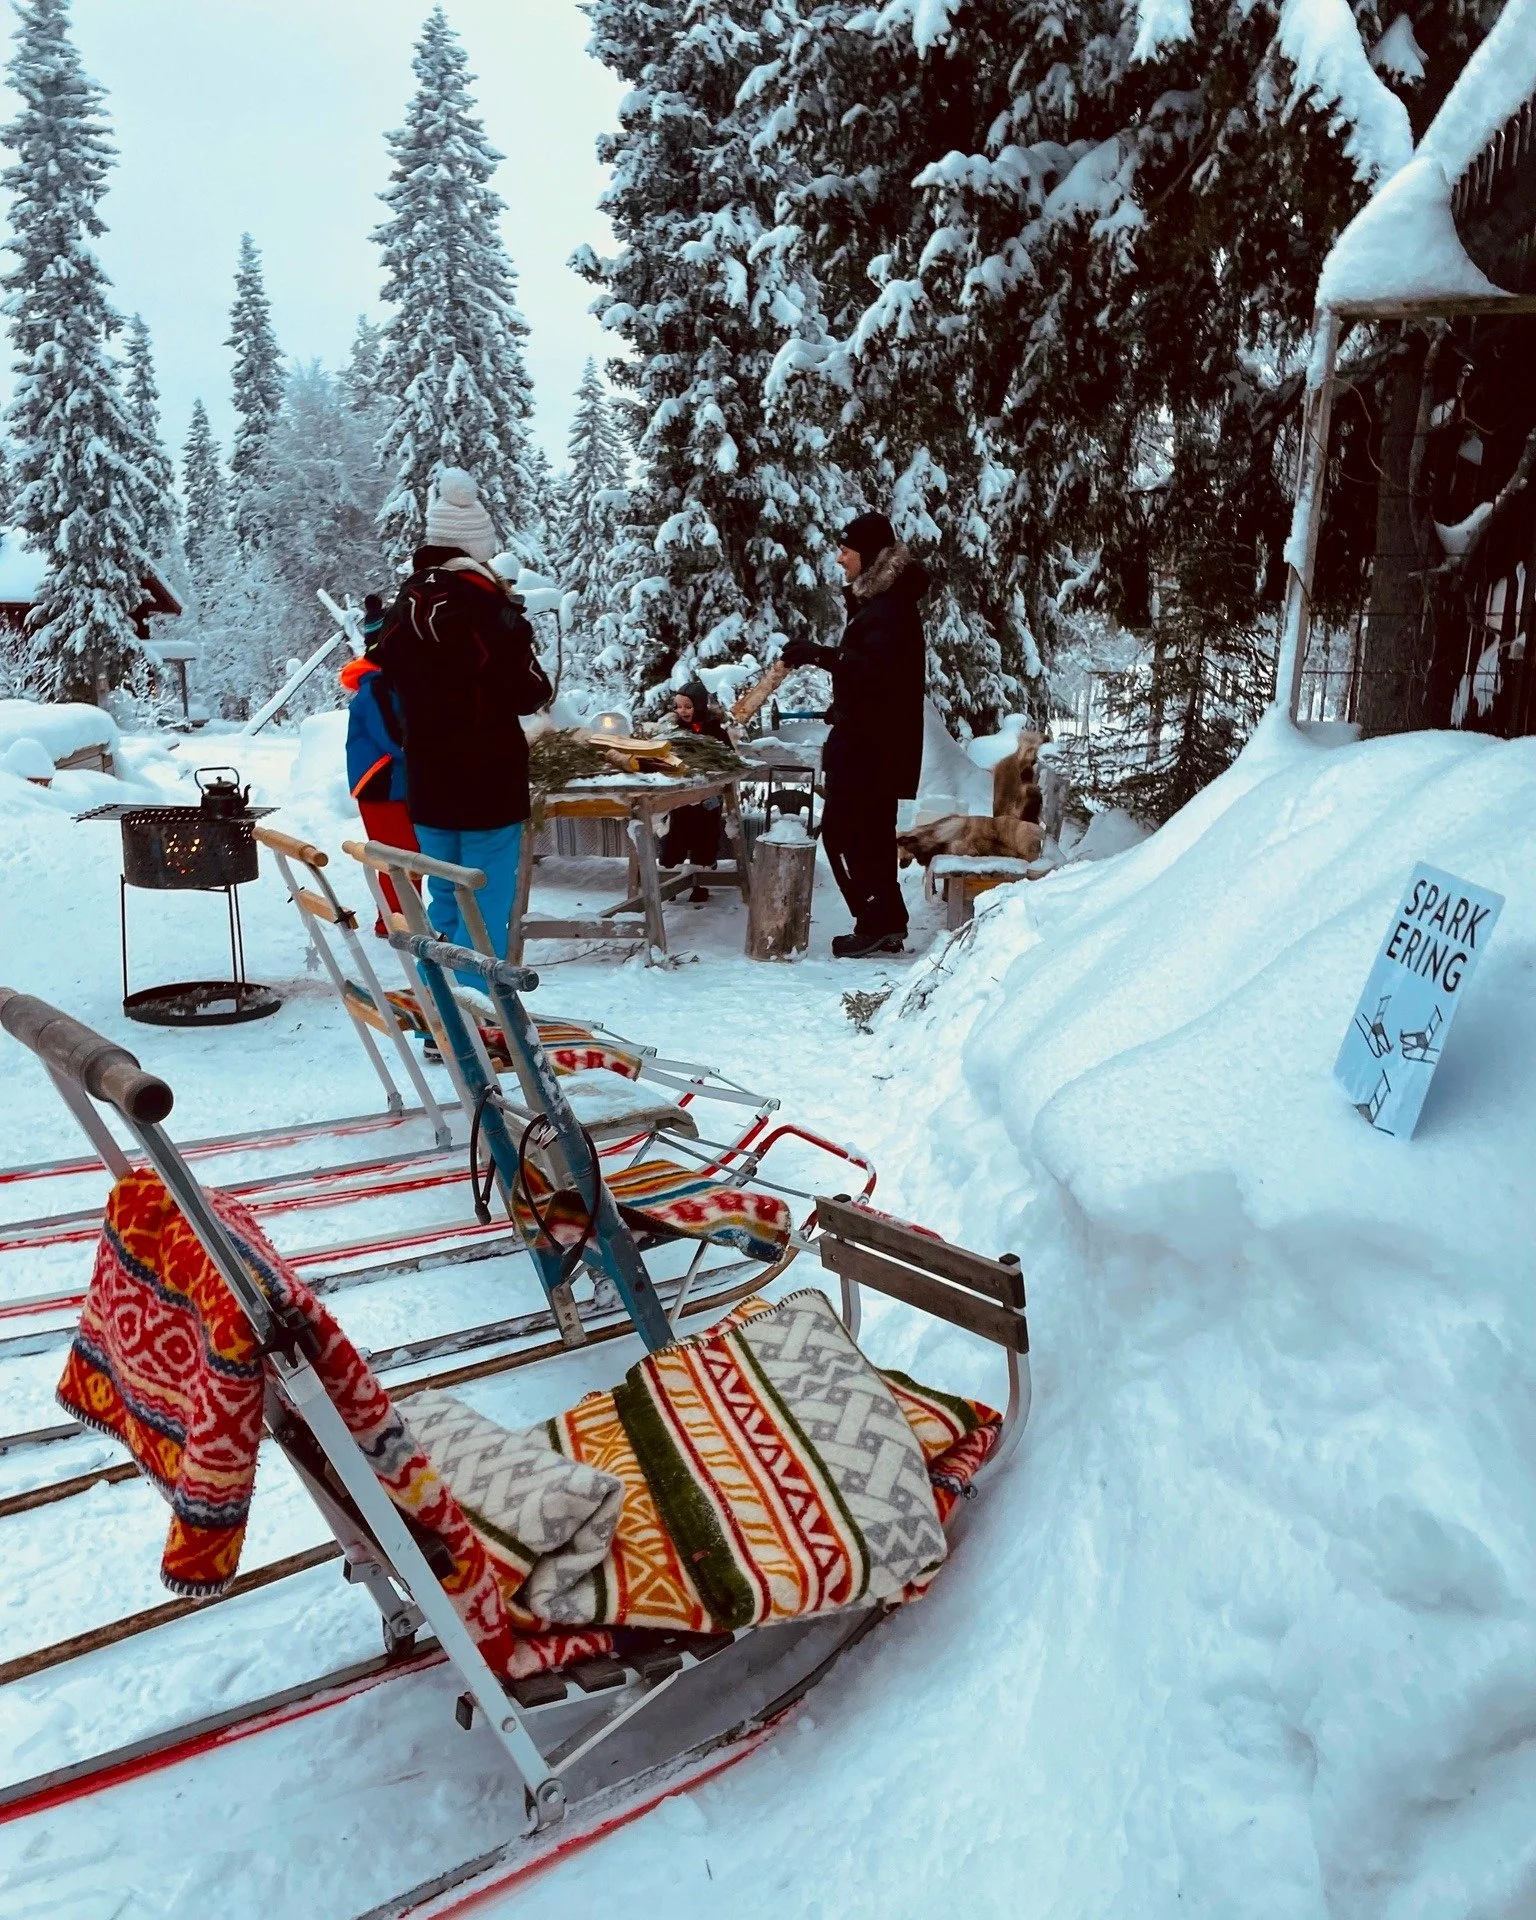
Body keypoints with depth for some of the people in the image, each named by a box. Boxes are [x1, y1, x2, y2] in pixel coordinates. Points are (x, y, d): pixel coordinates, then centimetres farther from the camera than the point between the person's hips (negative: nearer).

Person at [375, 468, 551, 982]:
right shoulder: (488, 604, -14)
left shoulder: (407, 604, 5)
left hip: (426, 780, 6)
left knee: (443, 901, 17)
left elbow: (394, 681, 13)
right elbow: (530, 692, -11)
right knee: (486, 906, 0)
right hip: (489, 780, -6)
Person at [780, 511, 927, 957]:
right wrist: (842, 705, 26)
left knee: (844, 829, -9)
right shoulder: (876, 599, 16)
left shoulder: (891, 607, -16)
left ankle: (878, 921, -4)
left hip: (872, 743, -11)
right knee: (869, 831, 13)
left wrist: (822, 655, -36)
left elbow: (881, 670, -31)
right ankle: (887, 923, 20)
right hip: (871, 739, 11)